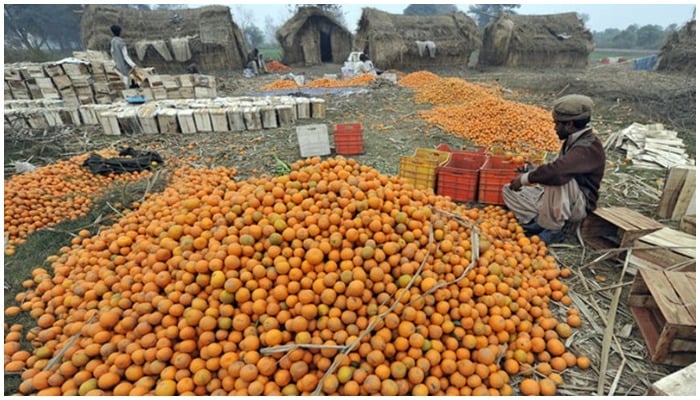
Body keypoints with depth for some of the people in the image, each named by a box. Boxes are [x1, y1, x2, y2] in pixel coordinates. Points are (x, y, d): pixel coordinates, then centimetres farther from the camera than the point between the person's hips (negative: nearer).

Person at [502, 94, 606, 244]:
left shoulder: (589, 147, -23)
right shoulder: (572, 141, 5)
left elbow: (557, 171, -40)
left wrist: (525, 178, -26)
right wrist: (532, 171, 4)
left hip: (578, 206, -9)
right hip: (559, 201, 9)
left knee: (558, 178, -39)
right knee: (509, 190, 6)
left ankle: (553, 230, -21)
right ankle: (540, 221, -11)